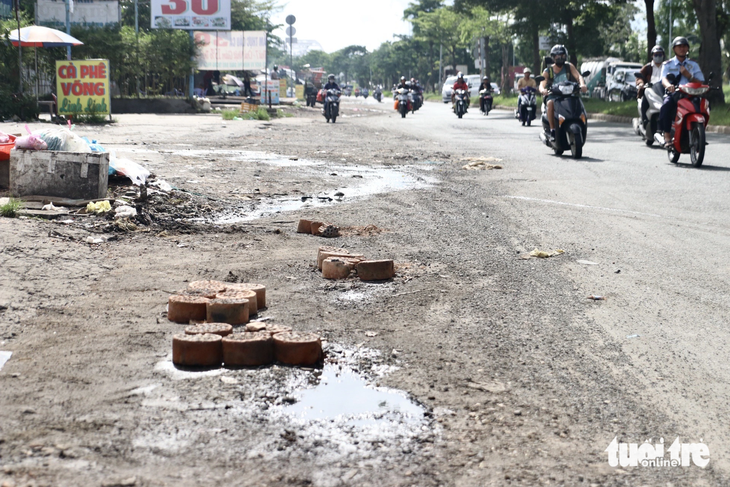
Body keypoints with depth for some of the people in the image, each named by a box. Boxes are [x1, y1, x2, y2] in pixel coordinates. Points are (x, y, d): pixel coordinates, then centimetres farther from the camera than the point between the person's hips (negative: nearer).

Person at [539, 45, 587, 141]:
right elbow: (542, 84, -7)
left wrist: (582, 84, -32)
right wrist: (543, 90, -34)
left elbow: (578, 76, -8)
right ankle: (552, 131, -30)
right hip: (553, 95, -1)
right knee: (550, 103, -35)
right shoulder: (548, 71, 5)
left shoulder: (569, 66, 7)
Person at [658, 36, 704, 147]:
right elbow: (664, 79, -6)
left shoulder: (693, 65, 20)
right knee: (666, 106, -36)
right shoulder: (668, 64, 14)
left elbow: (701, 83, 11)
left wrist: (688, 76, -7)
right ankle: (667, 136, -32)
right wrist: (668, 85, -31)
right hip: (673, 94, -1)